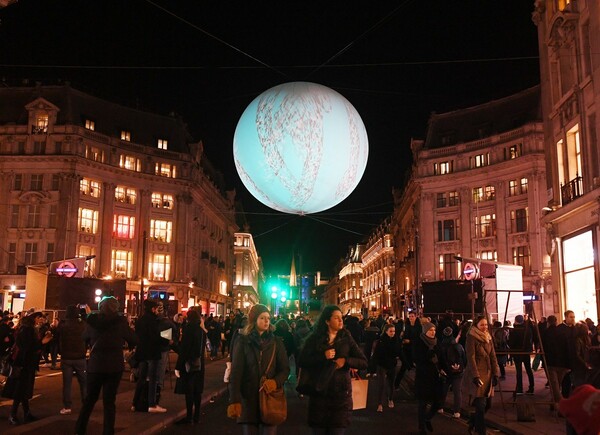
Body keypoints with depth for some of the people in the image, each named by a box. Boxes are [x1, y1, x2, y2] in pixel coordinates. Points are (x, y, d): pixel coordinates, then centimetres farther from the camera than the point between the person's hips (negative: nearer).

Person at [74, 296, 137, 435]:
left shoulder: (93, 320, -2)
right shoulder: (120, 321, -7)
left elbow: (85, 337, 17)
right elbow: (134, 340, 2)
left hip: (95, 365, 2)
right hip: (115, 366, -2)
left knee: (90, 399, 17)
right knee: (109, 401, 6)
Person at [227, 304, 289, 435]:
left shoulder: (276, 342, 7)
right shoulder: (242, 341, 1)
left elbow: (285, 369, 5)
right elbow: (236, 371, -5)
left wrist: (276, 381, -17)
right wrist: (234, 400, -14)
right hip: (248, 398, -1)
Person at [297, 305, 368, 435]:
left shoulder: (346, 338, 3)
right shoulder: (314, 338, 0)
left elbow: (364, 362, 1)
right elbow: (302, 362, -7)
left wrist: (345, 361, -14)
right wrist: (323, 356, -17)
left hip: (341, 392, 0)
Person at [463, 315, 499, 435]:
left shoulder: (488, 338, 13)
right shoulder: (471, 338, -8)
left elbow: (493, 357, 11)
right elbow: (471, 358, -14)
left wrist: (495, 374, 2)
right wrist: (475, 376, -21)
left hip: (488, 374, 7)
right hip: (476, 373, -7)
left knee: (488, 404, 10)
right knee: (481, 405, -8)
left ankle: (473, 421, 33)